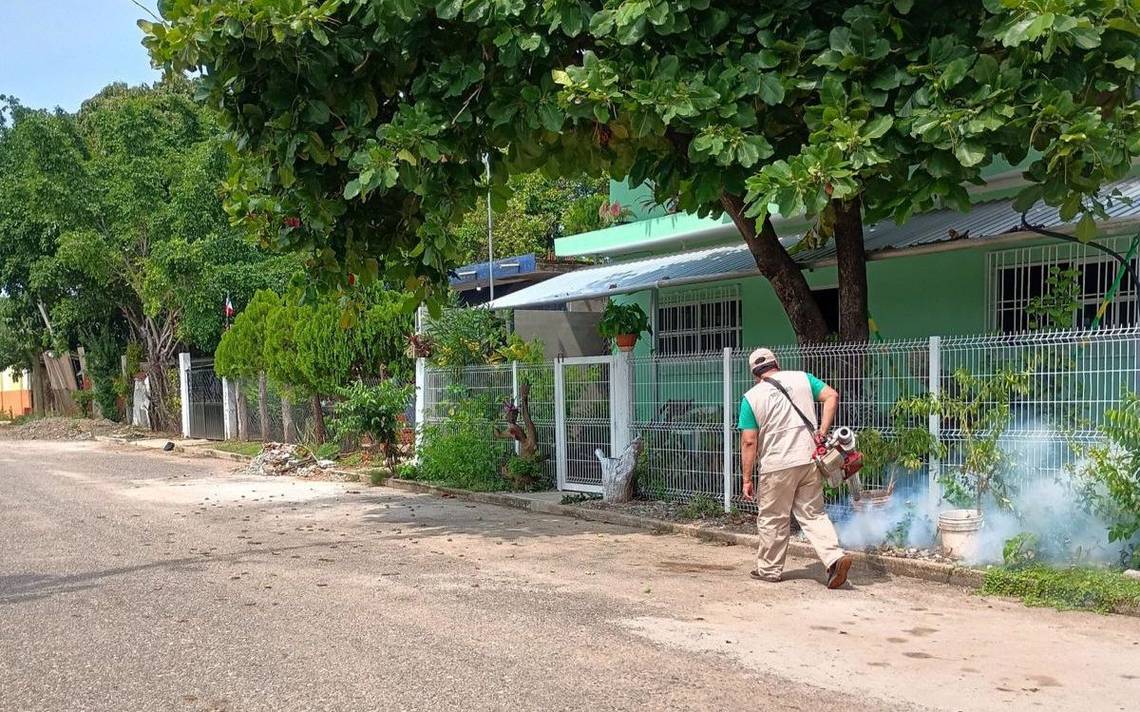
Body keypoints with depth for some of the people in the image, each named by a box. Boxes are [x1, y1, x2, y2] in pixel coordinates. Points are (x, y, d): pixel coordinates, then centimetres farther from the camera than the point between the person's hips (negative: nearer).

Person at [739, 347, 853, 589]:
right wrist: (823, 431, -1)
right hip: (809, 459, 3)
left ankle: (769, 569, 22)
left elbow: (749, 442, -6)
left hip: (777, 467, -3)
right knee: (813, 514, 12)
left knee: (773, 520, 11)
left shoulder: (751, 398, -3)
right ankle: (835, 557, -4)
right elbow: (832, 396, -2)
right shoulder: (801, 378, 5)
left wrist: (747, 479, -2)